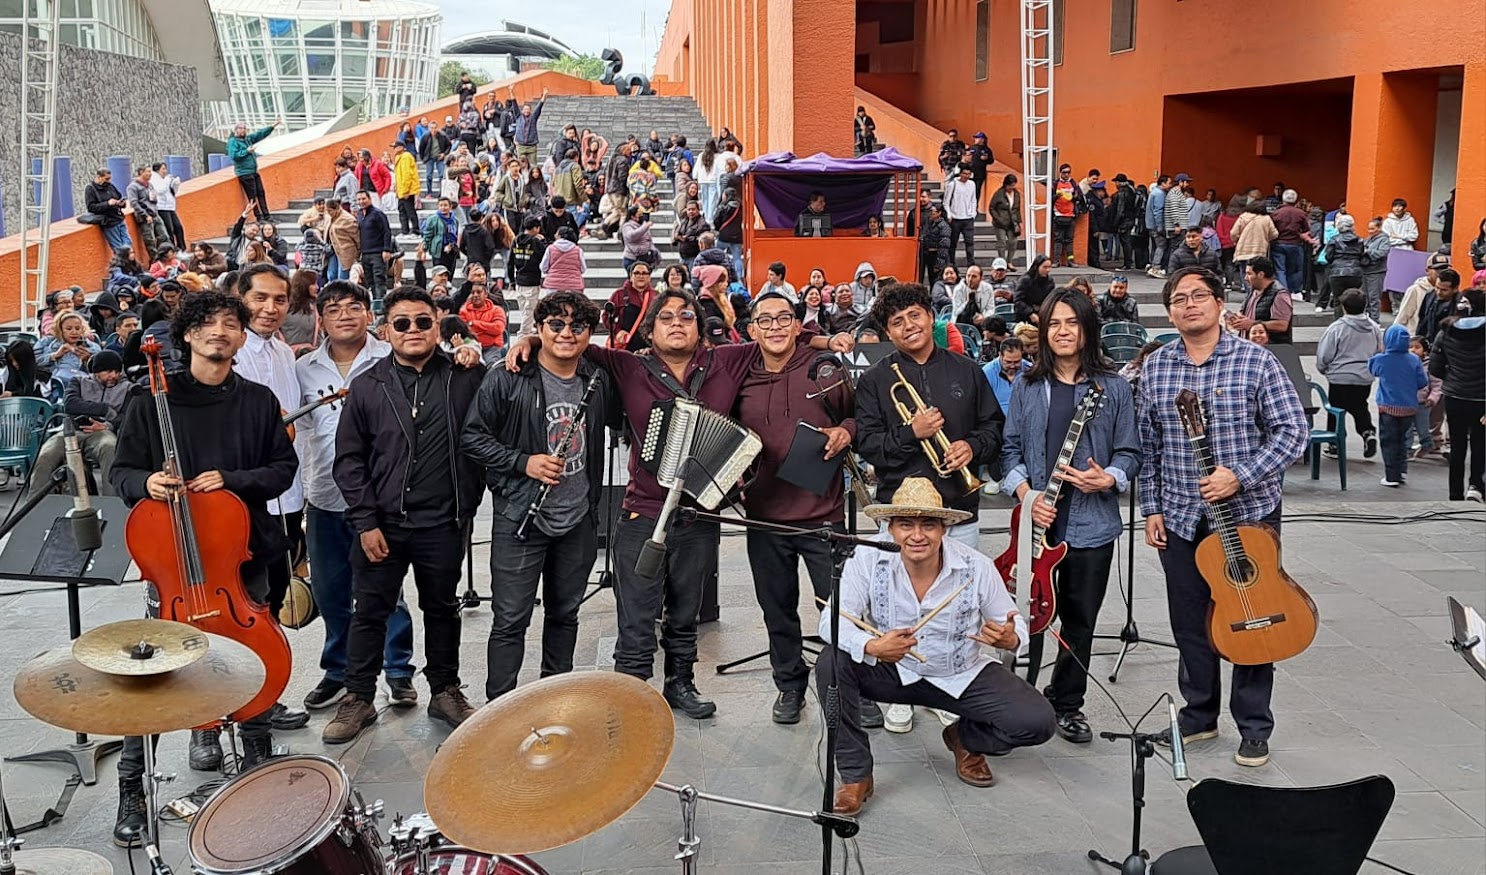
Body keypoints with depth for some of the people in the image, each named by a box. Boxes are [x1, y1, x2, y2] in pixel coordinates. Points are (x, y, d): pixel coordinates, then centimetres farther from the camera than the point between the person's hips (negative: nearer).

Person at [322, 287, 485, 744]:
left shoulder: (465, 379, -2)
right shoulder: (368, 386, 0)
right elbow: (349, 459, 0)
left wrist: (467, 504, -11)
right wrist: (365, 521, -5)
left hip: (442, 523, 0)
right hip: (381, 523, 0)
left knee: (442, 610, 15)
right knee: (369, 612, 9)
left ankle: (445, 691, 30)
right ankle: (358, 698, 24)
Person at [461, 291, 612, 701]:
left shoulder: (599, 380, 4)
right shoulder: (507, 379, -10)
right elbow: (471, 437, -8)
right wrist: (523, 462, -18)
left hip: (579, 521, 5)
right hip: (519, 518, -4)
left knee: (565, 614, 17)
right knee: (510, 620, 1)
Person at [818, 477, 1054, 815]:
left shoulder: (977, 568, -17)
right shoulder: (868, 560, -19)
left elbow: (1013, 623, -4)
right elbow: (833, 619, -24)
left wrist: (1010, 639, -30)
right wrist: (871, 646, -45)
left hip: (963, 675, 1)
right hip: (891, 670, 0)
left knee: (1037, 722, -19)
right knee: (832, 663, -28)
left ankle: (966, 738, 17)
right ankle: (855, 776, -8)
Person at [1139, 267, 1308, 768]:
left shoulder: (1256, 361, -6)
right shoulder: (1154, 368, 5)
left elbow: (1293, 430, -9)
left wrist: (1240, 476, -19)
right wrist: (1151, 508, 6)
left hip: (1249, 512, -3)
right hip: (1180, 519, 3)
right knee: (1190, 622, 11)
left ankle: (1254, 728, 18)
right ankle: (1199, 713, 28)